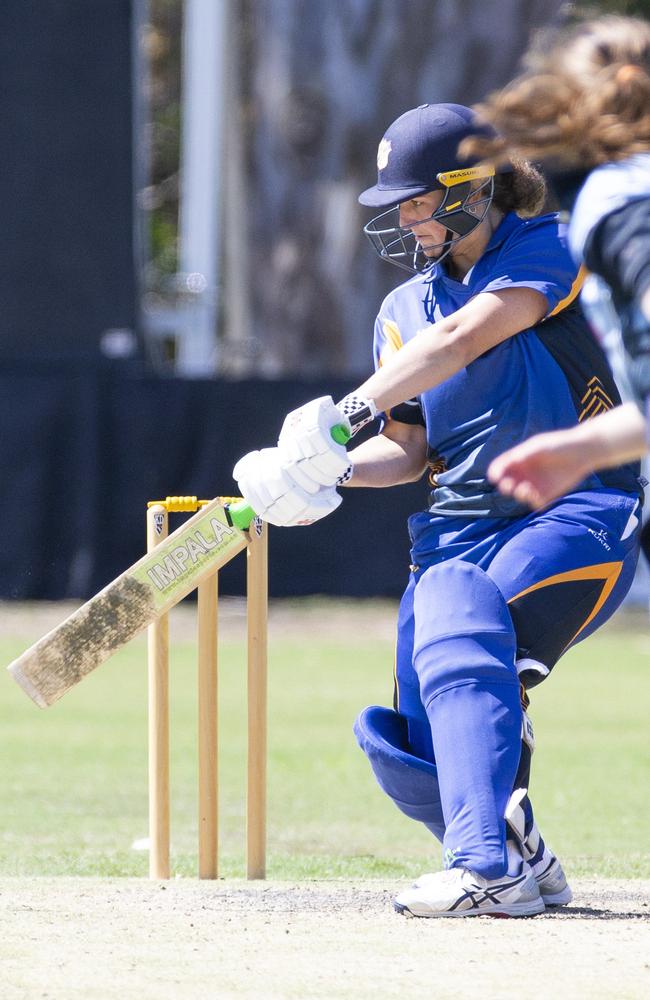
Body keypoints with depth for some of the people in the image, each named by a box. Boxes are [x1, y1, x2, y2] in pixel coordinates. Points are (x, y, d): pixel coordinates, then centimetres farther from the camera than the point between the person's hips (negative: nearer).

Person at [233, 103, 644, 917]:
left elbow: (464, 339, -22)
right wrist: (329, 472, -9)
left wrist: (349, 411, -31)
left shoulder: (547, 253, -6)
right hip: (457, 532, 7)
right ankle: (520, 861, 20)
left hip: (578, 516, -7)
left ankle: (488, 868, -41)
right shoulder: (404, 312, 15)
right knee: (408, 747, -6)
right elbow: (410, 450, 12)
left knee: (463, 636, -35)